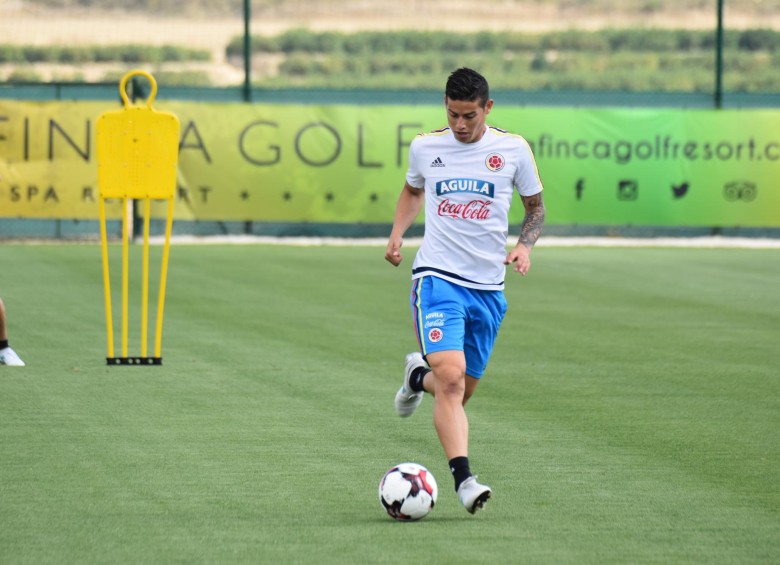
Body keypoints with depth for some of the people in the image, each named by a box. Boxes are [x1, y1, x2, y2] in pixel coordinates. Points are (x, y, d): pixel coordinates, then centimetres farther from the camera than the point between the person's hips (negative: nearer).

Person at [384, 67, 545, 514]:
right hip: (437, 277, -2)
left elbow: (536, 208, 12)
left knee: (462, 392, 11)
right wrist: (397, 234, 8)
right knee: (452, 377, -22)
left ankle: (418, 377, 45)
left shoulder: (513, 149, 0)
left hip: (488, 287, 2)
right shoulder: (425, 147, 3)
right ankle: (463, 478, -24)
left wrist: (525, 245, -7)